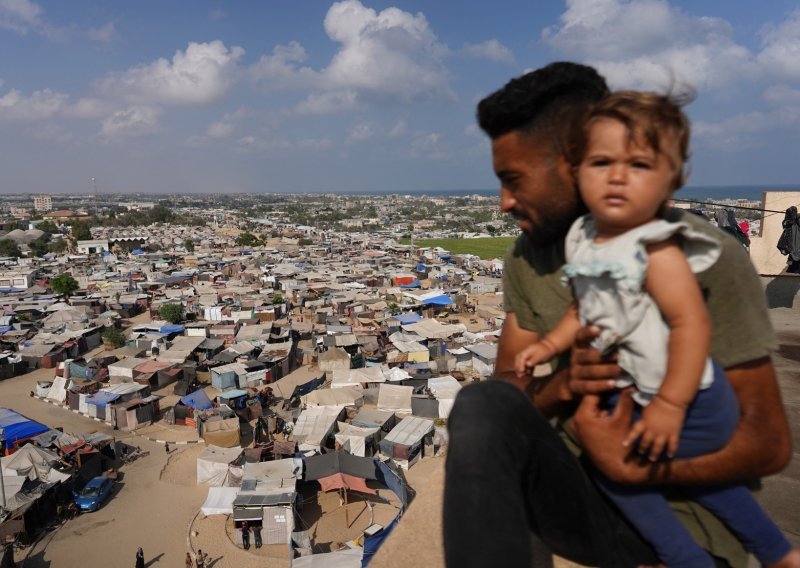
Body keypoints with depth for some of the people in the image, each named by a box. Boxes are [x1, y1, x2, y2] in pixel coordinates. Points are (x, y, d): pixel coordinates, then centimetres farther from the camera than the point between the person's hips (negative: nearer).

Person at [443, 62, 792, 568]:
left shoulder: (704, 258, -14)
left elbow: (770, 441, -11)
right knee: (483, 406, -27)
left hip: (681, 517, -3)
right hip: (582, 491, 3)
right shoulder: (528, 258, -1)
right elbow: (507, 389, -1)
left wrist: (637, 466, -25)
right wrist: (562, 385, -22)